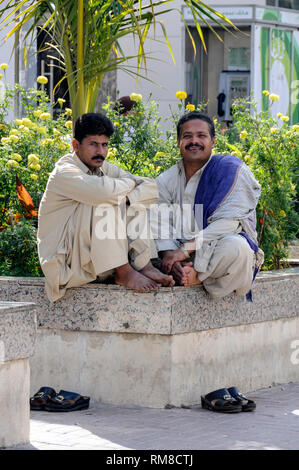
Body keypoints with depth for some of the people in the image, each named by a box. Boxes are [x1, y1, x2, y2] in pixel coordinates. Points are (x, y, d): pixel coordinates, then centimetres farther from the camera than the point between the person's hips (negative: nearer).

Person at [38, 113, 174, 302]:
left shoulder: (105, 169, 7)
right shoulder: (64, 172, -16)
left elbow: (152, 188, -2)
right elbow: (104, 190, -35)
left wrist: (125, 198, -23)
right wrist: (129, 183, -13)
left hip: (100, 258, 8)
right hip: (67, 264, -8)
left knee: (134, 200, -2)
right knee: (103, 203, -26)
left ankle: (144, 266, -15)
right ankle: (124, 273, -21)